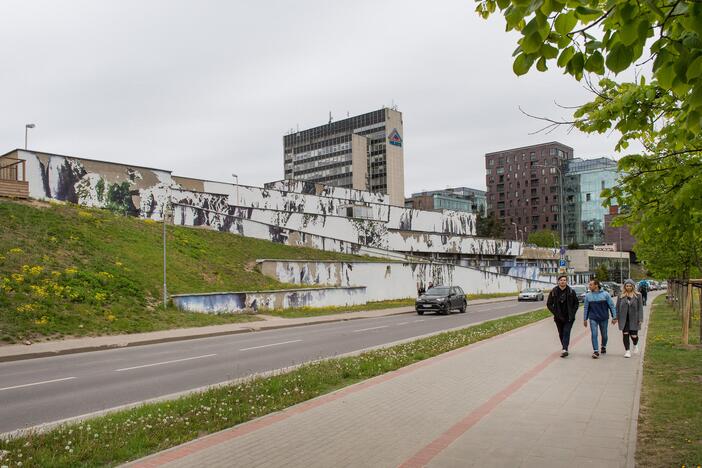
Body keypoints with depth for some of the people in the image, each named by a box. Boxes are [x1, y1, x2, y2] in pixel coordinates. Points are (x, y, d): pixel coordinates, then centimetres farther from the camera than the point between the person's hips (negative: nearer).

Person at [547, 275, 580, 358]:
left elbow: (577, 303, 6)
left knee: (566, 332, -14)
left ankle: (564, 350, -22)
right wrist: (556, 313, -8)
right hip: (559, 318, 2)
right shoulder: (553, 292, -2)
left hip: (569, 317, -2)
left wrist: (572, 313, -6)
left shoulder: (571, 291, -2)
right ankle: (565, 349, 26)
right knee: (561, 334, 10)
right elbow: (549, 304, 2)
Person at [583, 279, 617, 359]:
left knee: (604, 334, 14)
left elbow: (612, 306, -2)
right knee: (594, 335, -9)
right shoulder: (588, 295, -1)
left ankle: (603, 347, 39)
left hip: (604, 318, 0)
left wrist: (614, 317, -4)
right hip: (593, 318, 0)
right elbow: (586, 308, 6)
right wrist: (585, 319, 7)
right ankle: (596, 351, -4)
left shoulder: (605, 294, -7)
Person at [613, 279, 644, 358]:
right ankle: (627, 351, 10)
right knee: (625, 335, -1)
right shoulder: (621, 296, 4)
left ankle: (635, 345, 33)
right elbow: (617, 307, 7)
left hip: (633, 319, -1)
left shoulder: (638, 296, 0)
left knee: (634, 335, 0)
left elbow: (640, 308, -1)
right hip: (624, 319, 1)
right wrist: (616, 318, 3)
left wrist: (640, 319, -7)